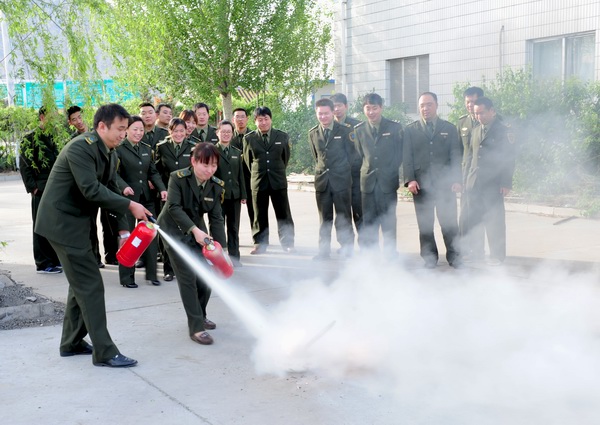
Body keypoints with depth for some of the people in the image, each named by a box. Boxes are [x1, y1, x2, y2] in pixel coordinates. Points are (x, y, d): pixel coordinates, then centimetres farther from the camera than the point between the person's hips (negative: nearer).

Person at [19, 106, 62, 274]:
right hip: (41, 190, -6)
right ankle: (43, 263, 5)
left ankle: (55, 259, 20)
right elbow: (24, 165, -8)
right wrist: (32, 187, -13)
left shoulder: (55, 137, 15)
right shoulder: (31, 138, -4)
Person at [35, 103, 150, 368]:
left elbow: (111, 191, 8)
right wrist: (130, 205, -23)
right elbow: (91, 190, -27)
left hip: (77, 222, 10)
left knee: (81, 283, 17)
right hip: (62, 222, -10)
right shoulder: (80, 148, -20)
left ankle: (72, 342, 29)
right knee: (91, 285, -8)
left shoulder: (109, 153, 8)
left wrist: (123, 229, 0)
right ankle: (104, 352, -2)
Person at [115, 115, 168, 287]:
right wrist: (124, 186, -31)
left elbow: (153, 172, 11)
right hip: (127, 198, -5)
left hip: (146, 197, 5)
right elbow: (115, 173, -14)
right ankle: (126, 277, 11)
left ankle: (151, 273, 15)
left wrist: (162, 189, -4)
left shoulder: (147, 149, 12)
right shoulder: (119, 149, -5)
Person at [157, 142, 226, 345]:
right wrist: (194, 230, -35)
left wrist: (221, 249, -17)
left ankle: (200, 316, 29)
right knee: (187, 277, -12)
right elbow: (174, 207, -25)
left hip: (198, 230, 5)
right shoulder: (178, 178, -20)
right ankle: (196, 327, -8)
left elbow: (216, 218, -9)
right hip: (175, 230, -5)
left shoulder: (216, 186, -8)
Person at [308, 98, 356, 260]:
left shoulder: (345, 131, -3)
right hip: (322, 180, 3)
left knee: (343, 218, 1)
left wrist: (341, 171, 4)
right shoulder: (313, 133, 8)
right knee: (324, 218, 7)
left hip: (342, 181, -3)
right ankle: (324, 250, 13)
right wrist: (322, 169, 13)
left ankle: (347, 250, 9)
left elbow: (352, 154, 2)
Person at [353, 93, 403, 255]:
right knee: (369, 221, 3)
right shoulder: (359, 130, 8)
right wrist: (365, 171, 2)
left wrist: (391, 171, -2)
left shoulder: (394, 128, 2)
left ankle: (390, 253, 8)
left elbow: (400, 153, 4)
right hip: (368, 181, 2)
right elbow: (359, 155, 10)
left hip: (388, 181, -2)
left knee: (388, 220, 0)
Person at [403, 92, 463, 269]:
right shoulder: (410, 130, 10)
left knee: (449, 222, -2)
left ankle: (453, 256, 9)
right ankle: (429, 257, 13)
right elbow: (407, 157, 4)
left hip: (445, 183, 0)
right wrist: (410, 180, -8)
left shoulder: (449, 128, 11)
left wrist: (457, 180, -6)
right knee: (425, 224, 3)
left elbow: (456, 156, 5)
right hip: (421, 184, 0)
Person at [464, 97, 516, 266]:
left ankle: (497, 255, 9)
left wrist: (506, 183, -13)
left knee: (495, 220, 0)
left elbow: (509, 158, -8)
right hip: (474, 182, 6)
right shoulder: (476, 131, 15)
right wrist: (468, 178, 12)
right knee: (472, 218, 4)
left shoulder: (503, 131, -5)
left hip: (493, 183, -5)